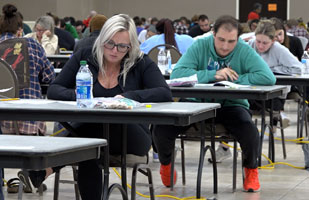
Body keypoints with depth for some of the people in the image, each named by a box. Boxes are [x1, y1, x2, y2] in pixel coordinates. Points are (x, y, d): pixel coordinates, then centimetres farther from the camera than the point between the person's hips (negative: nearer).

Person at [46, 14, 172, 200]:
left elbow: (165, 94, -12)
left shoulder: (142, 63, 1)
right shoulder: (84, 57, 6)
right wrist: (76, 95, -18)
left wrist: (128, 96, -25)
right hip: (91, 132, 2)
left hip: (131, 136, -1)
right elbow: (53, 90, 5)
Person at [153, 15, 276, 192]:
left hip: (231, 105, -1)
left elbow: (268, 77, -22)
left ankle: (251, 169, 4)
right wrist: (213, 75, -23)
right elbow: (177, 74, -19)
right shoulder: (200, 46, -5)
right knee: (162, 128, -21)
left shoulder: (244, 51, -7)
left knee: (250, 131, -32)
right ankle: (166, 164, 17)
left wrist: (234, 79, -19)